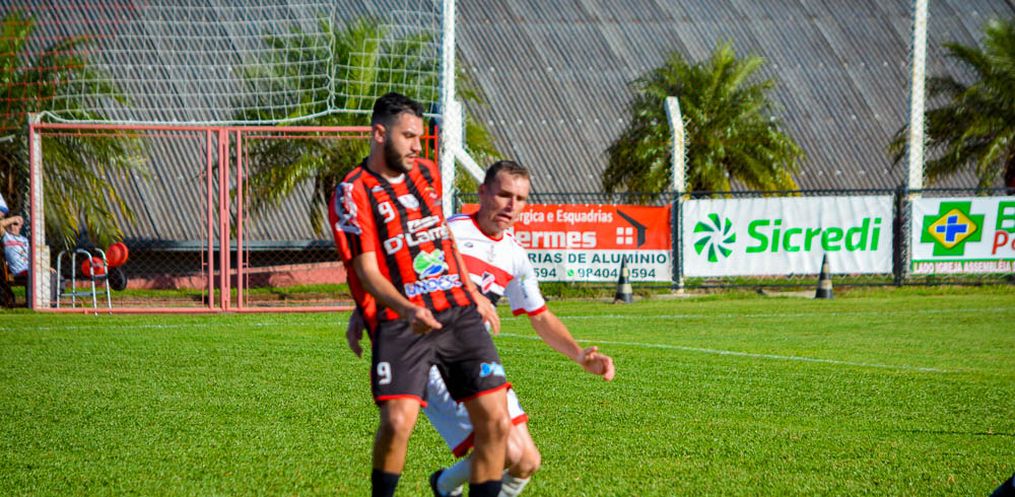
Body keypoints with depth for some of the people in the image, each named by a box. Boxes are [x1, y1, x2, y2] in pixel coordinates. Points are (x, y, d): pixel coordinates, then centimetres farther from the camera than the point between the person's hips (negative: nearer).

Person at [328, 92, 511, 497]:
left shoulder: (426, 173, 16)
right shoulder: (352, 194, -4)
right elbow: (367, 272, -12)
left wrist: (473, 293, 31)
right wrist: (408, 310, -28)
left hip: (459, 312, 6)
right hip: (400, 322, -6)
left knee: (495, 421, -5)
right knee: (398, 420, -25)